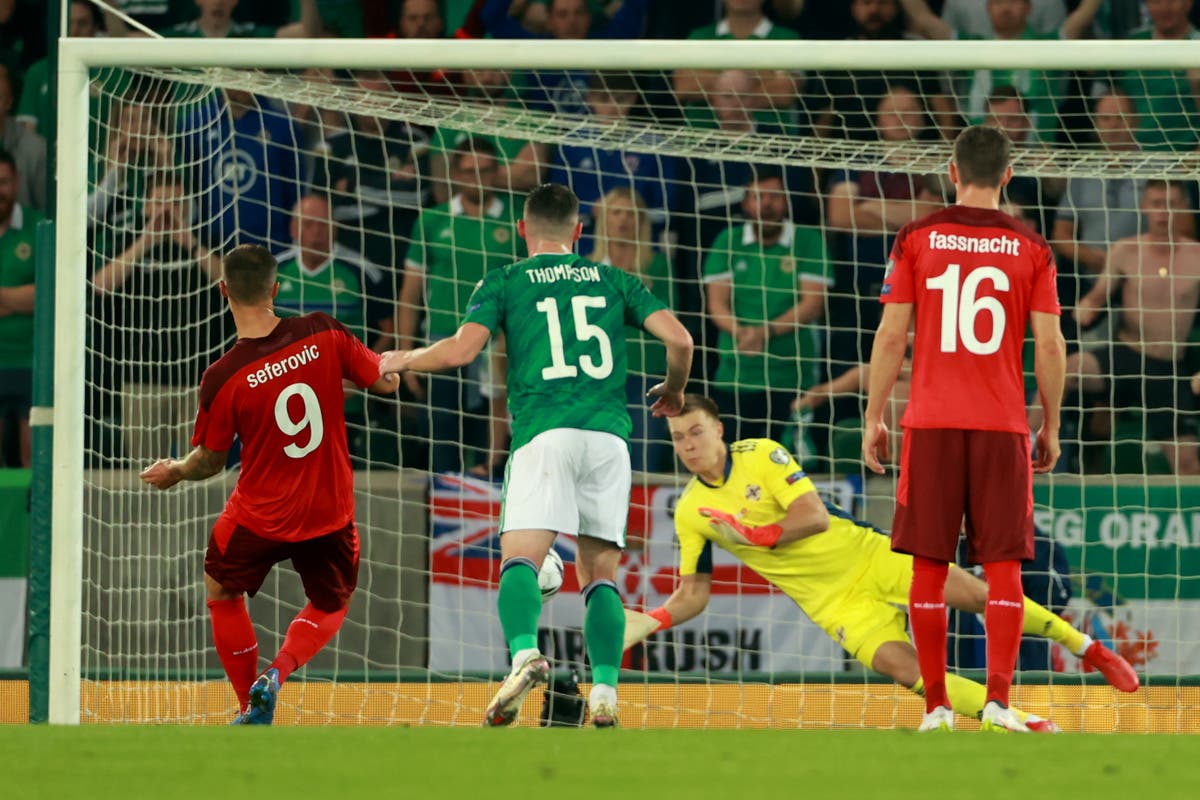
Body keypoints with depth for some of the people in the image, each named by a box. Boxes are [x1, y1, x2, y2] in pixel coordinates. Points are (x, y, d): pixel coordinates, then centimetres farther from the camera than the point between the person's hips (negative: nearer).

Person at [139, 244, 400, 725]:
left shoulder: (222, 379, -19)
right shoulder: (322, 334, -15)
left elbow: (210, 461, -5)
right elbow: (385, 381, -3)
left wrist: (174, 471, 17)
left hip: (259, 518, -2)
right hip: (330, 513, 2)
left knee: (222, 591, 27)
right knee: (330, 605, 27)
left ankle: (251, 711, 26)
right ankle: (276, 674, 0)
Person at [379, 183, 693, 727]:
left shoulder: (504, 282, 11)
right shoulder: (613, 280, 18)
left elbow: (463, 349, -3)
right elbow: (679, 339, 9)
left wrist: (402, 361, 16)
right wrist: (673, 392, 29)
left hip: (544, 432, -3)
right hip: (609, 434, 3)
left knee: (520, 558, -12)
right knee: (600, 572, 9)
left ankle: (525, 653, -40)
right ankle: (605, 691, -7)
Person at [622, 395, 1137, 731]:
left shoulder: (761, 455, -8)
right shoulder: (689, 513, -1)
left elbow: (814, 515, -14)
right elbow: (693, 593, 3)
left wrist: (753, 534, -23)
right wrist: (654, 621, -15)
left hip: (866, 556, -1)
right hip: (833, 603, 1)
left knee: (978, 595, -8)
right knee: (903, 669, -22)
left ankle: (1087, 648, 13)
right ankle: (1023, 724, -14)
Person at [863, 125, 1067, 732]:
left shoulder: (916, 239, 1)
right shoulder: (1031, 249, 3)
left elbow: (891, 336, -1)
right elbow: (1050, 346, 1)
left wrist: (874, 418, 7)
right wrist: (1050, 427, 11)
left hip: (931, 426, 0)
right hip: (1003, 427, 0)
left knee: (929, 567, 4)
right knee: (1003, 566, 2)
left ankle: (936, 705, 3)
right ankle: (998, 699, -10)